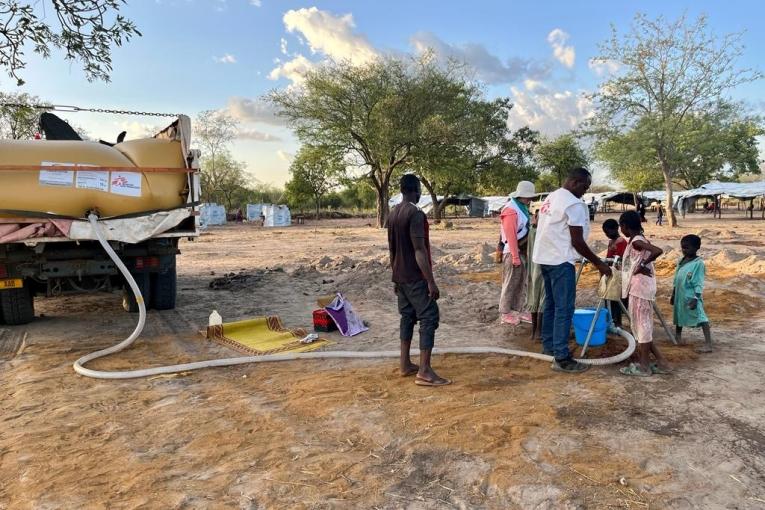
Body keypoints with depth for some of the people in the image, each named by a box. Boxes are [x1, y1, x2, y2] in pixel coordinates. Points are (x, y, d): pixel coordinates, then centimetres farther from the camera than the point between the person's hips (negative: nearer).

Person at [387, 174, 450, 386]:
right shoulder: (415, 214, -17)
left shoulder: (393, 214, 10)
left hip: (400, 276, 9)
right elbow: (420, 250, -22)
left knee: (407, 316, 15)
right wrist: (431, 281, -20)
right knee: (429, 318, -5)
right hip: (416, 277, -9)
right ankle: (424, 372, -7)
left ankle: (405, 364, 20)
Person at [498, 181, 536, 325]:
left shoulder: (522, 207, 14)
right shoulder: (510, 210, -16)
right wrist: (515, 256, -21)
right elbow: (511, 235, -20)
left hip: (522, 250, 9)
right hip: (512, 251, -9)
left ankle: (517, 310, 24)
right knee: (510, 283, -2)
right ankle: (505, 313, 7)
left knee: (521, 283, 14)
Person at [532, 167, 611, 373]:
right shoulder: (574, 204, -16)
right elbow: (577, 242, -17)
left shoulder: (551, 198, 14)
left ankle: (549, 346, 27)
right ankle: (561, 358, -4)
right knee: (564, 308, -6)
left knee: (551, 304, 17)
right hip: (561, 261, -10)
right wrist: (599, 263, -8)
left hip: (545, 257, 10)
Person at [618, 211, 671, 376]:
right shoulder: (639, 240, 15)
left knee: (641, 325, -1)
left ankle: (644, 366, 8)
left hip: (639, 288, -10)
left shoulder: (636, 241, -15)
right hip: (638, 288, 10)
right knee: (642, 325, 14)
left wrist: (642, 265, -20)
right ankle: (661, 363, 19)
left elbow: (658, 251, -30)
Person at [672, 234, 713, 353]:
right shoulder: (681, 261, 7)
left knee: (700, 317, -11)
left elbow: (698, 283, -16)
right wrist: (673, 295, 18)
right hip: (680, 295, 8)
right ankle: (677, 336, 40)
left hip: (691, 296, -8)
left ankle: (708, 344, -12)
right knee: (679, 315, 21)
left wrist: (695, 298, -21)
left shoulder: (698, 263, -15)